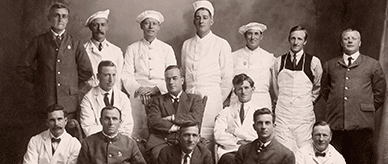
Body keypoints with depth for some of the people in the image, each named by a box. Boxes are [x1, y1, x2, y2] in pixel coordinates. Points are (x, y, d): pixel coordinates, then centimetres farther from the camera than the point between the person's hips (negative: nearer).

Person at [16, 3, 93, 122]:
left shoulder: (74, 43, 10)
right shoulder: (39, 42, 9)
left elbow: (87, 71, 15)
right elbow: (22, 67, 11)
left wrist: (76, 86, 10)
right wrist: (38, 80, 7)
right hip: (46, 102, 0)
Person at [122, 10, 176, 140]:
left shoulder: (167, 49, 14)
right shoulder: (132, 49, 12)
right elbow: (127, 76, 3)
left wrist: (155, 89, -10)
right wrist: (139, 90, -15)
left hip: (161, 97, 0)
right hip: (138, 98, 0)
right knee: (138, 132, -9)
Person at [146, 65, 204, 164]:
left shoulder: (194, 99, 20)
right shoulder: (158, 101, 22)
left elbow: (197, 119, 0)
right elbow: (153, 122, 3)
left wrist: (173, 118, -3)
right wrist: (177, 127, -6)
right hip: (162, 141, 1)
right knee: (159, 155, -33)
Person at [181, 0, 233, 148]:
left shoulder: (221, 45, 3)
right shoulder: (186, 45, 13)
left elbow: (227, 78, 4)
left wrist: (219, 100, 7)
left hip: (211, 97, -3)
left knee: (208, 137, -8)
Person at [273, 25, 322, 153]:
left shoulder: (313, 62, 1)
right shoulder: (279, 61, 7)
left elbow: (318, 87, 15)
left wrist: (309, 101, 11)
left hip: (304, 114, -1)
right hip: (282, 114, 1)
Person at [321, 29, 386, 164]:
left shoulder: (372, 65, 10)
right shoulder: (330, 65, 16)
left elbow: (380, 93, 11)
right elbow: (325, 91, 24)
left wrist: (367, 110, 6)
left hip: (362, 124, -2)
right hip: (335, 123, 2)